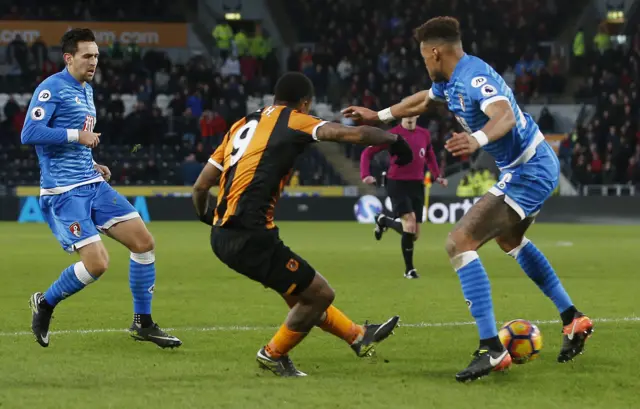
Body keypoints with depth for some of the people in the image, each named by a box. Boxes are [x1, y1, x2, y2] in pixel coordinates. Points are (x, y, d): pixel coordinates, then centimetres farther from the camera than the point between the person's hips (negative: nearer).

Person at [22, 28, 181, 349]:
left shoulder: (86, 90, 17)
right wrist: (77, 135, -19)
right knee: (97, 263, -17)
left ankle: (142, 323, 13)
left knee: (144, 242, 2)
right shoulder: (52, 88, -11)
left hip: (93, 185, 9)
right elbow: (30, 134, -21)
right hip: (64, 191, -9)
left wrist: (91, 164, 13)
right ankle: (44, 304, 9)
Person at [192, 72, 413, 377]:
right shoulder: (293, 121, -1)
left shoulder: (242, 125, 18)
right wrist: (394, 140, 6)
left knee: (301, 292, 23)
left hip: (223, 234, 9)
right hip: (250, 237, -9)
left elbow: (201, 186, 17)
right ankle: (274, 355, 18)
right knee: (320, 294, 3)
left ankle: (358, 336, 37)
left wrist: (204, 216, 37)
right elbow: (349, 134, -11)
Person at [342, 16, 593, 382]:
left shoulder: (474, 77, -22)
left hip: (528, 174, -11)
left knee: (460, 242, -17)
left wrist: (478, 139, -60)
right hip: (538, 165, 11)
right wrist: (377, 116, 37)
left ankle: (492, 350, -22)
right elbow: (421, 102, 31)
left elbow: (505, 116, -41)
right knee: (510, 239, 34)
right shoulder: (452, 81, 9)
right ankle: (574, 320, 38)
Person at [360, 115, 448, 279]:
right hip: (397, 184, -5)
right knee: (410, 226, -21)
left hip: (417, 185, 5)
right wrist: (365, 175, -18)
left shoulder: (424, 134, 6)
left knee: (415, 234, 5)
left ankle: (383, 221, 34)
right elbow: (367, 153, -4)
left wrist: (437, 176, 12)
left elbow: (430, 157, 25)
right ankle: (409, 269, -4)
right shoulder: (393, 134, -8)